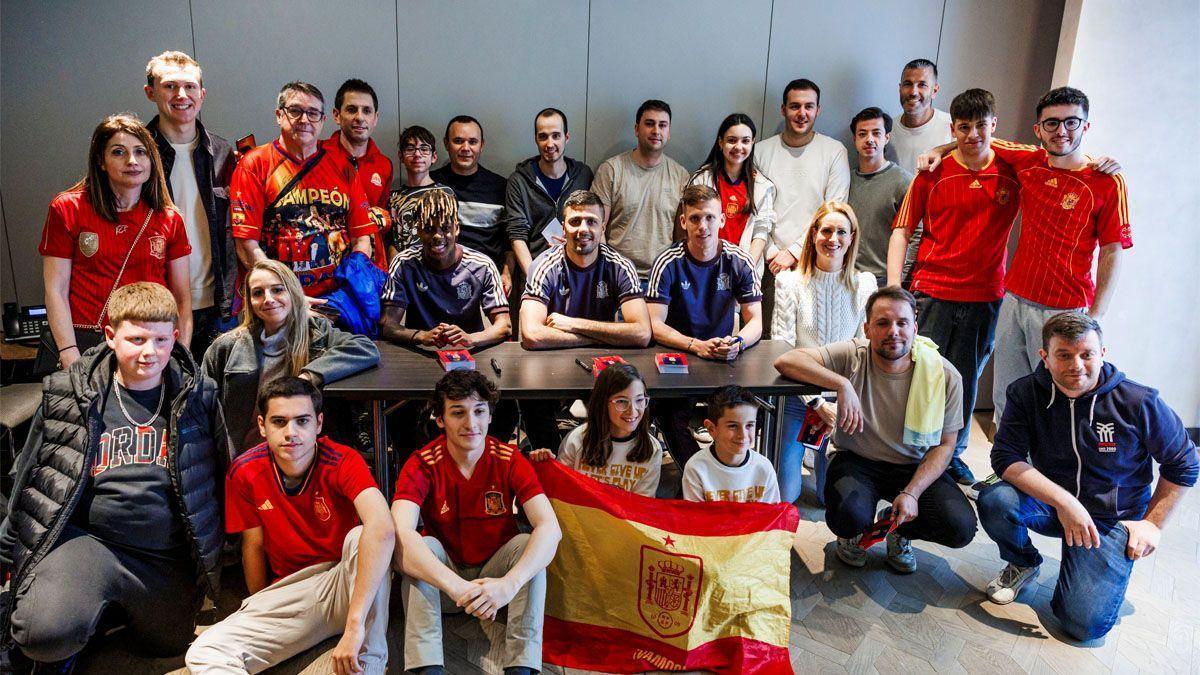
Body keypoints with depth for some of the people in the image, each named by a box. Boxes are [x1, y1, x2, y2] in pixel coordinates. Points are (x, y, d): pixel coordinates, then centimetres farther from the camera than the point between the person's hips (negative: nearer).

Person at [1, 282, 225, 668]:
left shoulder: (198, 397, -2)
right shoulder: (66, 394, -3)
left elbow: (220, 479, 4)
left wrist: (215, 561, 5)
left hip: (169, 561, 2)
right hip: (86, 539, -1)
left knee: (167, 646, 17)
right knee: (48, 633, -28)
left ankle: (111, 613, 45)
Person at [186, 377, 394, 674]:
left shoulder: (343, 462, -20)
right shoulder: (244, 473, -6)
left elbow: (382, 529, -39)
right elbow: (253, 546, 8)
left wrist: (355, 625, -45)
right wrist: (261, 614, 13)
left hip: (350, 583, -3)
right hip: (289, 592, 3)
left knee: (360, 537, -36)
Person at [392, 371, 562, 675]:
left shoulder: (510, 461, -16)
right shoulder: (422, 465, -18)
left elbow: (550, 527, -28)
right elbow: (400, 534, -35)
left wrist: (509, 584, -46)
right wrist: (458, 587, -50)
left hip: (494, 573, 1)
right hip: (442, 574, 0)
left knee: (528, 544, -27)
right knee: (423, 547, -29)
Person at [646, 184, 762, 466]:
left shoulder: (740, 261, -1)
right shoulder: (668, 263, -8)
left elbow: (755, 323, -2)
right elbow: (655, 325, -13)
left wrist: (737, 343, -26)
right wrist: (697, 346, -29)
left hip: (725, 358, 3)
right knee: (672, 412, -30)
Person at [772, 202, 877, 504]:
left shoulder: (865, 284, 1)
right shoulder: (790, 281, -5)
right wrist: (817, 402, -17)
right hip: (798, 396, -1)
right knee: (783, 495, -5)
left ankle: (823, 454, 31)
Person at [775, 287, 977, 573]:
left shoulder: (945, 376, -11)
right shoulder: (852, 356, -16)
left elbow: (944, 444, -3)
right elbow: (786, 361, -27)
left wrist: (912, 492, -16)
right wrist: (843, 384, -39)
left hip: (915, 466, 2)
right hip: (857, 461, -2)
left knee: (961, 528, -21)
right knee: (849, 517, -32)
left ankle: (896, 526, 14)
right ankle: (854, 532, 10)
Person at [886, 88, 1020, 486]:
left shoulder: (1015, 173, 3)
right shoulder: (933, 175, 0)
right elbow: (902, 231, 1)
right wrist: (894, 289, -7)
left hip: (985, 296, 2)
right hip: (932, 292, -1)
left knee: (966, 380, 11)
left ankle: (952, 456, 29)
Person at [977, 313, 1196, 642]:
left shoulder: (1140, 403, -15)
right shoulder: (1027, 393, -12)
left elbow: (1183, 465, -1)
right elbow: (1005, 455, -20)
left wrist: (1152, 523, -1)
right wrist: (1063, 501, -32)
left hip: (1114, 519, -2)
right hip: (1049, 503, 2)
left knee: (1084, 623, -18)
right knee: (994, 500, -32)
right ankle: (1023, 564, 2)